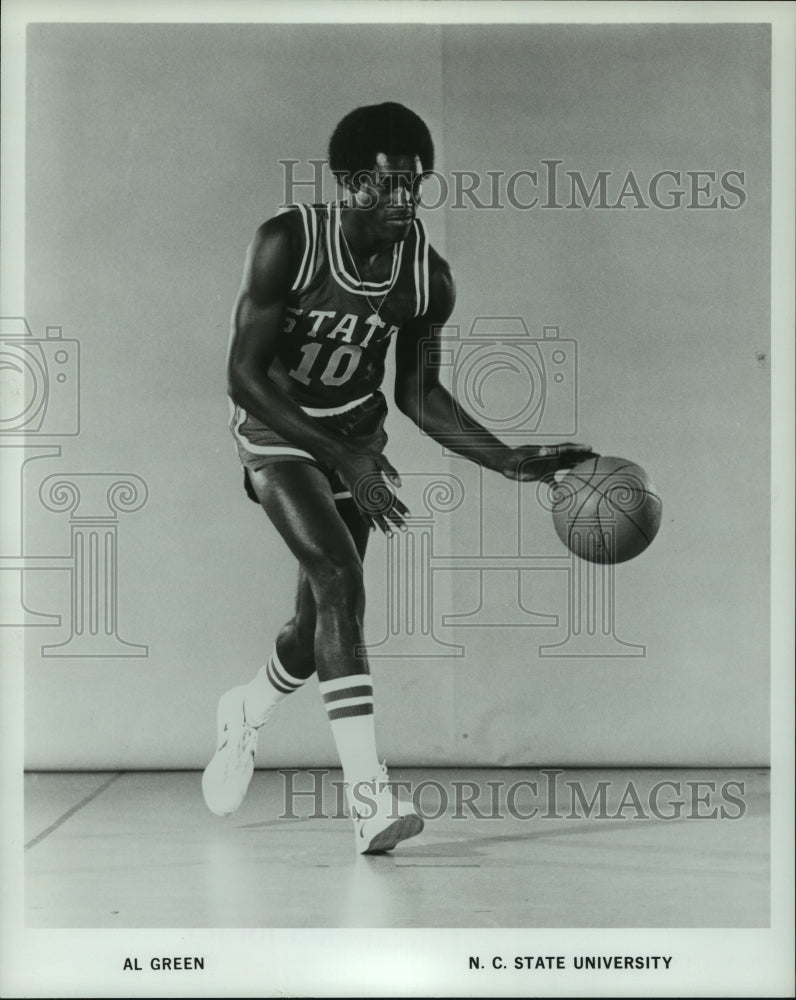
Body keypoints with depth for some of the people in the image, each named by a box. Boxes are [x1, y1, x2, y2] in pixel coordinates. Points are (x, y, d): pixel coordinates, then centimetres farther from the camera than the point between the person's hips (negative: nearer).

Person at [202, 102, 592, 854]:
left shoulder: (428, 278, -14)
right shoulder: (287, 244, -25)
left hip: (356, 431, 4)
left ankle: (245, 712, 43)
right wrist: (344, 460, -32)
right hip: (277, 428, -4)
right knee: (339, 579, -25)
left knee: (320, 622, 8)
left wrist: (509, 461, -11)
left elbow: (417, 392, -1)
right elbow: (244, 375, -24)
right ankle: (368, 797, -24)